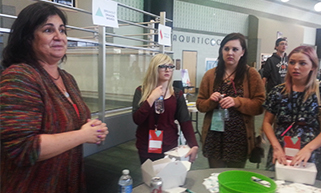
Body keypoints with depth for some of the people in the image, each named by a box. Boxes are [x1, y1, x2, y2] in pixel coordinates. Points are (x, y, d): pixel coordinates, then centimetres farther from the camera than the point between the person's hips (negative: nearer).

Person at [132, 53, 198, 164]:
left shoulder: (177, 94, 1)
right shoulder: (141, 91, -2)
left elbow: (185, 121, -5)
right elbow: (137, 120, -11)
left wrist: (194, 145, -16)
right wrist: (151, 99, -19)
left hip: (169, 147, 1)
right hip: (146, 147, -1)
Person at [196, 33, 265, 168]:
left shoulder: (251, 74, 1)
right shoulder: (210, 74, 6)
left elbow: (260, 105, -4)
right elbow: (200, 104, 9)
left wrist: (237, 102, -18)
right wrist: (211, 101, -11)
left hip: (239, 138, -1)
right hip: (214, 137, 2)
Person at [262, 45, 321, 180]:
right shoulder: (278, 92, 2)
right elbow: (267, 122, 4)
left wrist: (308, 149, -21)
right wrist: (277, 147, -9)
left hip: (309, 158, -1)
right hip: (279, 155, 2)